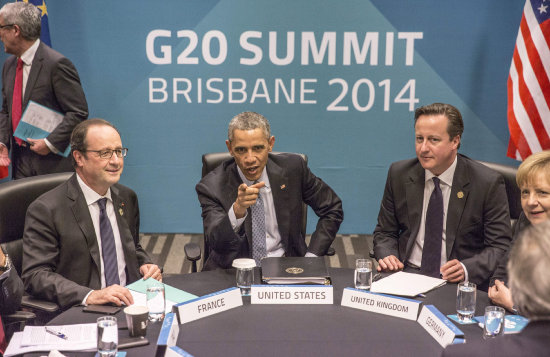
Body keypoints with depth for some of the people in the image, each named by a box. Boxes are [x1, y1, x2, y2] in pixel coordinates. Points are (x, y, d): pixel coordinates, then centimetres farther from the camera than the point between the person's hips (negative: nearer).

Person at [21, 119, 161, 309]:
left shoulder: (127, 198, 13)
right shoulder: (46, 209, -8)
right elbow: (35, 275, -14)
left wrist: (145, 265, 3)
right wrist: (90, 296, -26)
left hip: (132, 304, 6)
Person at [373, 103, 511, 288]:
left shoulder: (488, 183, -6)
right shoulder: (399, 174, 5)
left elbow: (501, 247, -3)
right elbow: (385, 232, 14)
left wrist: (466, 269, -20)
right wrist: (386, 255, -8)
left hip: (457, 282, -2)